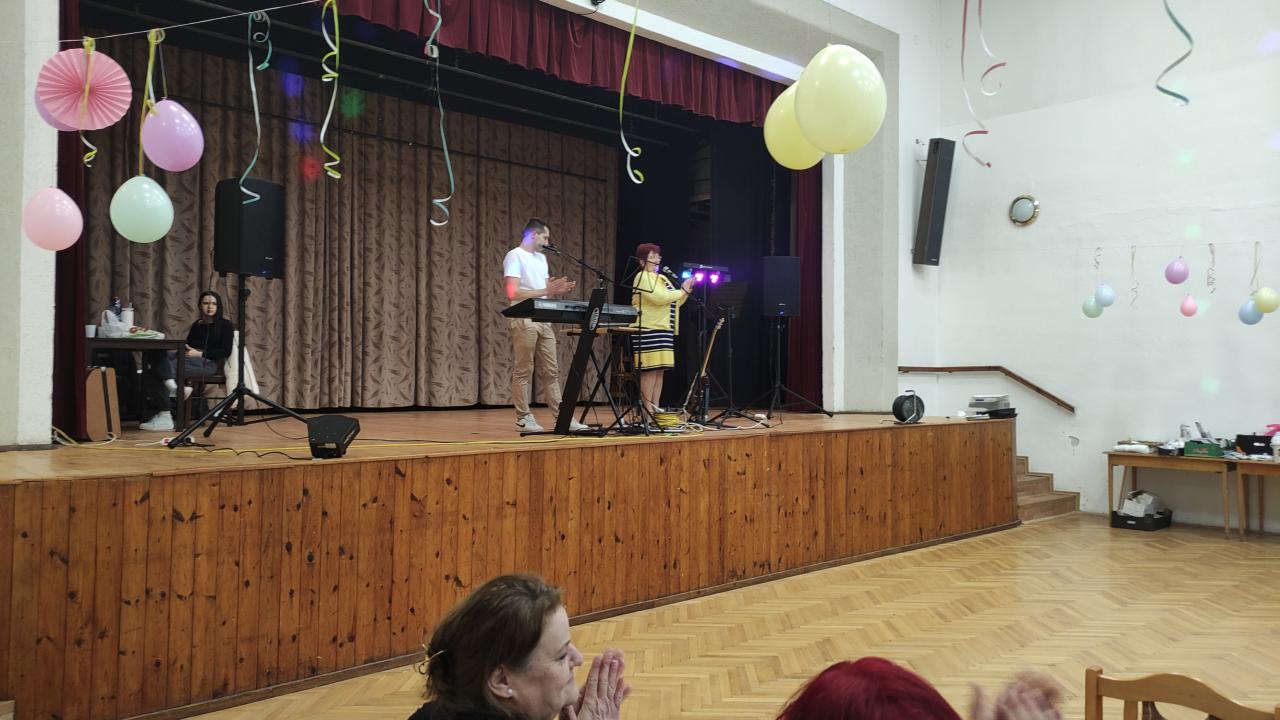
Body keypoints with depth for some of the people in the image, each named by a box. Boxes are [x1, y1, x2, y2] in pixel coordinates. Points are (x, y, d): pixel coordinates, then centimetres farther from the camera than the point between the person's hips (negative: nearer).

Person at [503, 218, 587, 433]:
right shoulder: (515, 256, -5)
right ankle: (523, 418, 3)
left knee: (550, 371, 7)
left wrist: (558, 290, 0)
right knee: (523, 371, -3)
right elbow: (513, 293, -16)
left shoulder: (541, 258, 20)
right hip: (523, 321, -8)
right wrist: (545, 291, -19)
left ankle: (562, 417, 9)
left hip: (543, 321, 8)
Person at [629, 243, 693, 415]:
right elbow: (659, 298, -20)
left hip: (664, 329, 9)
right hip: (649, 329, -9)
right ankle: (648, 411, -9)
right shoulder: (643, 277, -6)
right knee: (650, 369, -10)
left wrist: (687, 290, 6)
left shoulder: (661, 278, 22)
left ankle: (655, 409, 10)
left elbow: (675, 302, 21)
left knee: (660, 369, 7)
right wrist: (682, 290, -9)